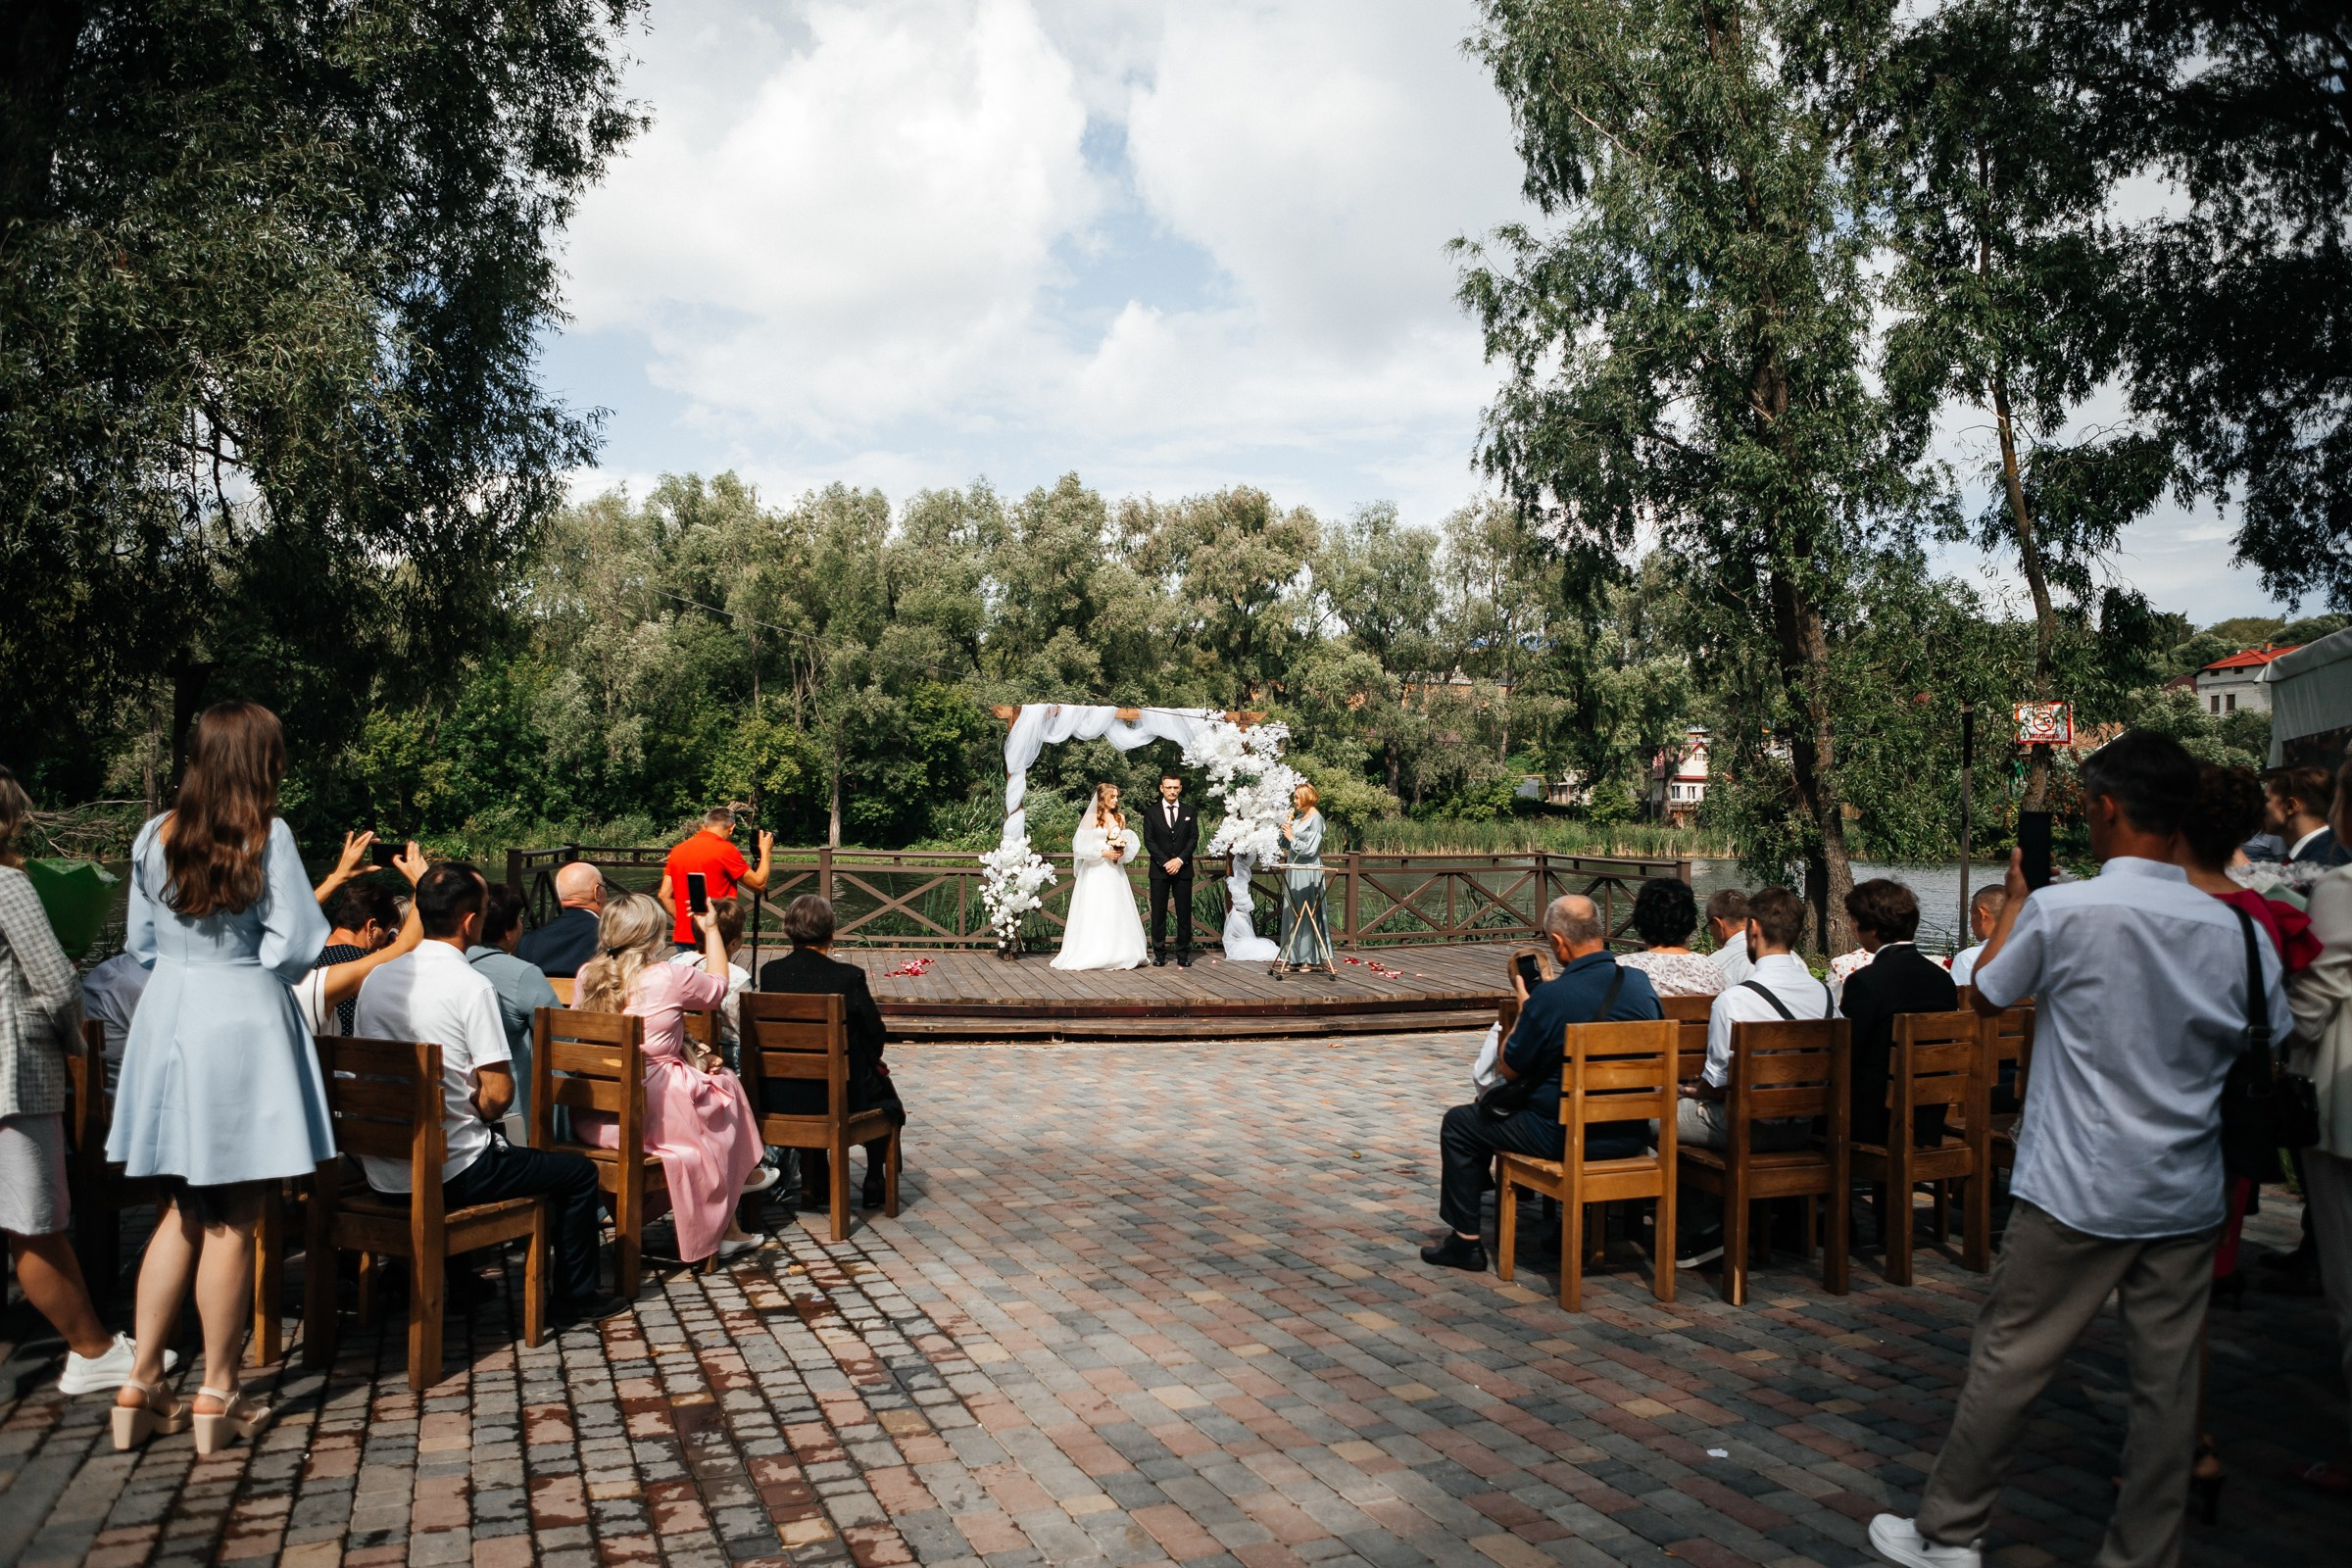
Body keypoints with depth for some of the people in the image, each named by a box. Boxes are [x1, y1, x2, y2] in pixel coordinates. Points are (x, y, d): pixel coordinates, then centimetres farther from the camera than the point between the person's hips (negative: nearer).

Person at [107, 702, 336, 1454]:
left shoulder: (154, 837, 2)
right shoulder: (268, 835, -12)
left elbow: (140, 942, 8)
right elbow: (296, 944, -13)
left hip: (167, 1022, 5)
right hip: (243, 1025, -5)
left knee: (180, 1211, 16)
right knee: (232, 1221, 4)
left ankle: (142, 1384, 18)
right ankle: (217, 1393, 11)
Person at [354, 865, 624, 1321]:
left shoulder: (376, 978, 3)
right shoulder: (472, 986, -18)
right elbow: (498, 1095, -21)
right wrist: (478, 1112, 2)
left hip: (381, 1172, 8)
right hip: (449, 1174, -7)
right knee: (579, 1171, 10)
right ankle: (576, 1295, 21)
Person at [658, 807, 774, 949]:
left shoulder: (678, 850, 7)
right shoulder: (726, 850, -10)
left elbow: (664, 895, 8)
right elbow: (759, 884, -2)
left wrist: (682, 919, 14)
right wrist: (766, 851, 10)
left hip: (683, 936, 6)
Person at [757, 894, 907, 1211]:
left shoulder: (769, 972, -6)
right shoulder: (848, 976, -17)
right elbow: (876, 1034, -8)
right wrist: (868, 1061, 17)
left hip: (778, 1099, 3)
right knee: (884, 1089, 30)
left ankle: (813, 1185, 38)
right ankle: (873, 1184, 34)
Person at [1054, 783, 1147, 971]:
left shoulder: (1120, 818, 10)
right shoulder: (1091, 818, -3)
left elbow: (1129, 841, 16)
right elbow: (1081, 844, -6)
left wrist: (1123, 851, -4)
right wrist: (1102, 853, -12)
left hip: (1115, 871, 4)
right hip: (1095, 872, -4)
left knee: (1117, 911, 2)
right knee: (1094, 912, -4)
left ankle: (1118, 954, 6)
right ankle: (1092, 954, -1)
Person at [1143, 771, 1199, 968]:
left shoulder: (1189, 812, 11)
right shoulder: (1151, 812, 6)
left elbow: (1194, 838, 4)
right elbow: (1149, 841, 0)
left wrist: (1180, 859, -10)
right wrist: (1165, 862, -11)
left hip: (1183, 869, 1)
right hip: (1159, 870, -1)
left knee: (1184, 912, 0)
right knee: (1158, 913, 0)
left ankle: (1183, 954, 4)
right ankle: (1159, 953, 6)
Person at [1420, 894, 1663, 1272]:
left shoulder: (1550, 997, -23)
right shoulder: (1641, 983, -5)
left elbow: (1508, 1068, -9)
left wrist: (1524, 1004, 3)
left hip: (1565, 1137, -7)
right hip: (1631, 1136, 7)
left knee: (1458, 1123, 12)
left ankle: (1466, 1240, 18)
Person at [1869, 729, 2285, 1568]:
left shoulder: (2060, 910, -15)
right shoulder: (2234, 929, -2)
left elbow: (1986, 995, 2)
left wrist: (2015, 896, 12)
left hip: (2076, 1191, -4)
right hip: (2188, 1194, 5)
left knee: (2008, 1359, 6)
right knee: (2167, 1381, 12)